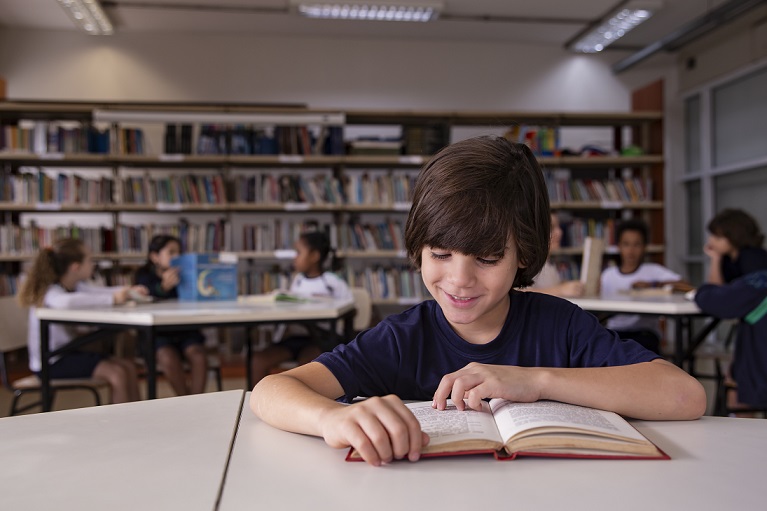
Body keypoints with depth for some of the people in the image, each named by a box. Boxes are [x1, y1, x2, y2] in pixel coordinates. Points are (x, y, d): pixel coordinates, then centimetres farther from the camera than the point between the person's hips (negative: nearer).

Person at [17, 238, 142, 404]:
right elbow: (65, 302, -44)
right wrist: (112, 299, -40)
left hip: (68, 352, 9)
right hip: (50, 363, -9)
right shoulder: (50, 292, -22)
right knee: (116, 373, -21)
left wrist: (128, 291, -6)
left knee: (128, 367, -2)